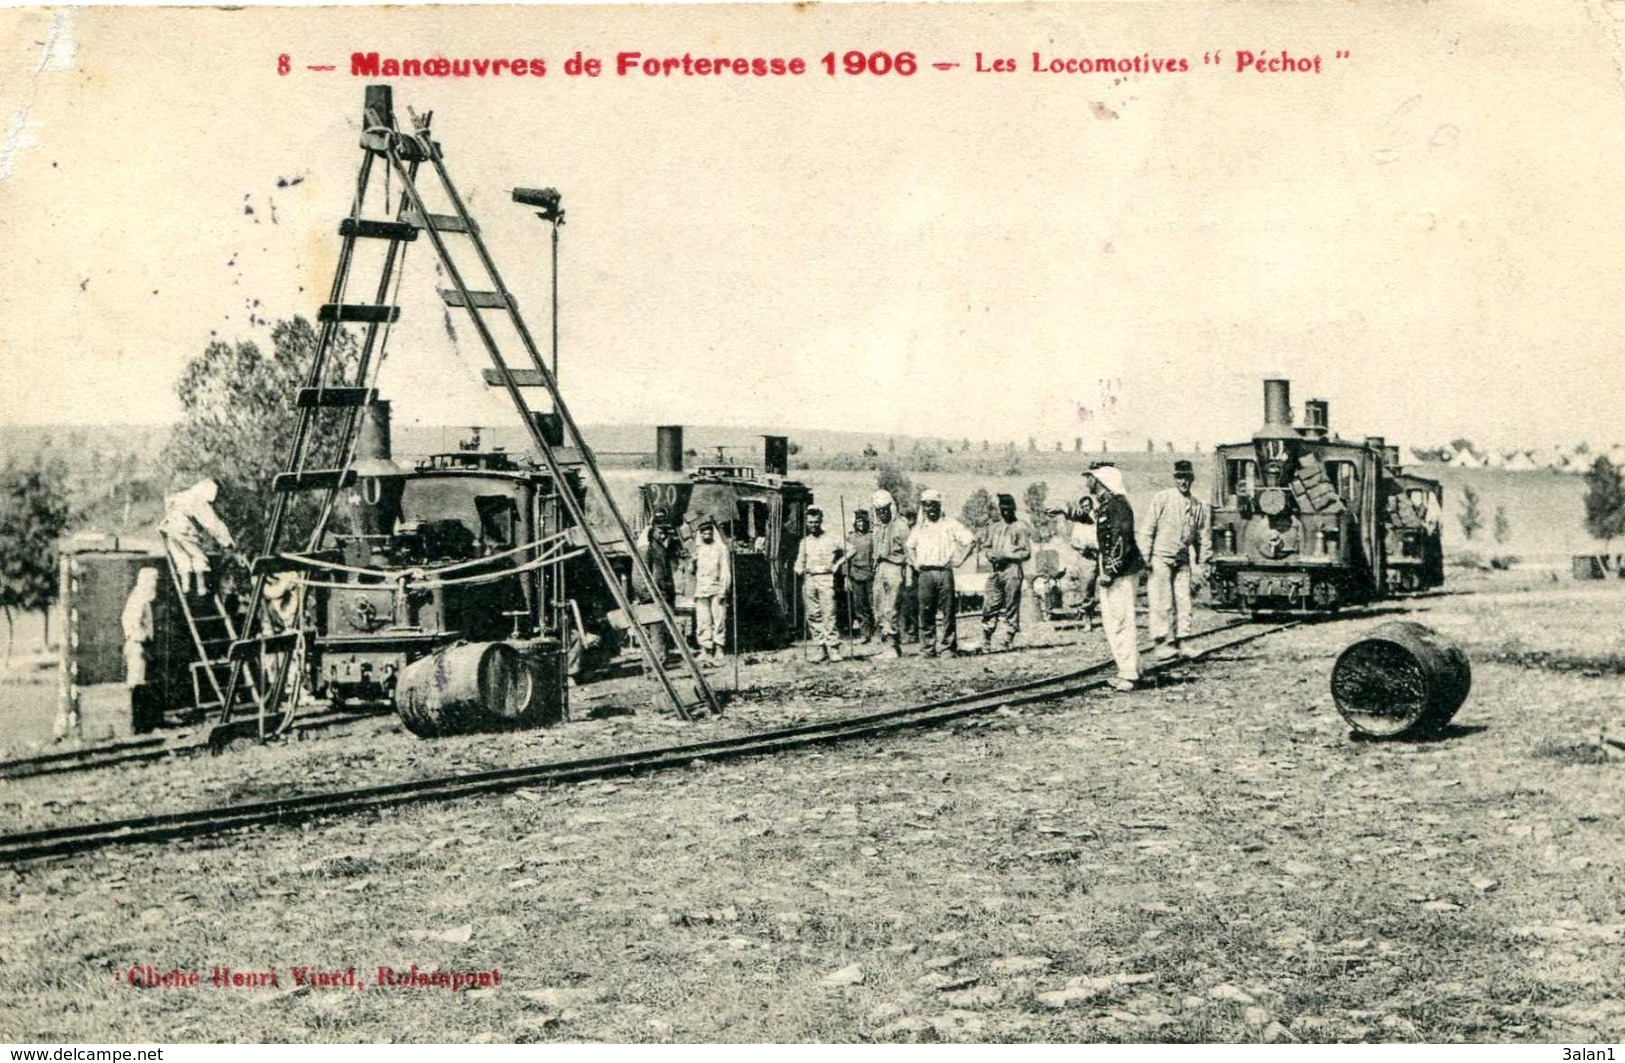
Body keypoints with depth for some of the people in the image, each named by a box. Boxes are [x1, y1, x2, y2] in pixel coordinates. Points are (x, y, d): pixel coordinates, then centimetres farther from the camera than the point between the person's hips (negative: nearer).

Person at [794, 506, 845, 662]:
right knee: (813, 615, 3)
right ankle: (817, 649, 6)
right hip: (808, 580, 4)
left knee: (828, 614, -11)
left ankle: (833, 648, -11)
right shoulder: (805, 541, 13)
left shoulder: (831, 540, 2)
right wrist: (800, 570, -4)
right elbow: (799, 562, 16)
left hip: (826, 579, -4)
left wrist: (836, 565, 0)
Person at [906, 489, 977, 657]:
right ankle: (927, 648, 8)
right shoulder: (919, 528, 15)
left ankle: (947, 647, 1)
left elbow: (971, 541, 1)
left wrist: (958, 560, -3)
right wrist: (915, 563, 18)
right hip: (925, 574, 3)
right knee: (926, 612, 1)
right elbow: (910, 546, 32)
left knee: (949, 612, -4)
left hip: (944, 572, -3)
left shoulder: (950, 525, 3)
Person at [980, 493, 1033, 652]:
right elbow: (988, 547, 25)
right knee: (989, 605, -2)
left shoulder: (1021, 527, 0)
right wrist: (990, 554, 1)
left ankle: (1007, 641, 1)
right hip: (996, 569, 5)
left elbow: (1026, 552, -4)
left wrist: (1005, 555, -13)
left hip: (1013, 569, -5)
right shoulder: (994, 526, 18)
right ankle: (986, 642, 0)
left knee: (1011, 607, -3)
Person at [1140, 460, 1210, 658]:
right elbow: (1149, 530, -4)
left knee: (1183, 601, 4)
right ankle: (1163, 642, 0)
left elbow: (1202, 538, 15)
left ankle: (1178, 642, 11)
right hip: (1161, 558, -4)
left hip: (1183, 560, 5)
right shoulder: (1162, 498, -4)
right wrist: (1145, 559, -9)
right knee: (1162, 602, -5)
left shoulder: (1199, 506, 9)